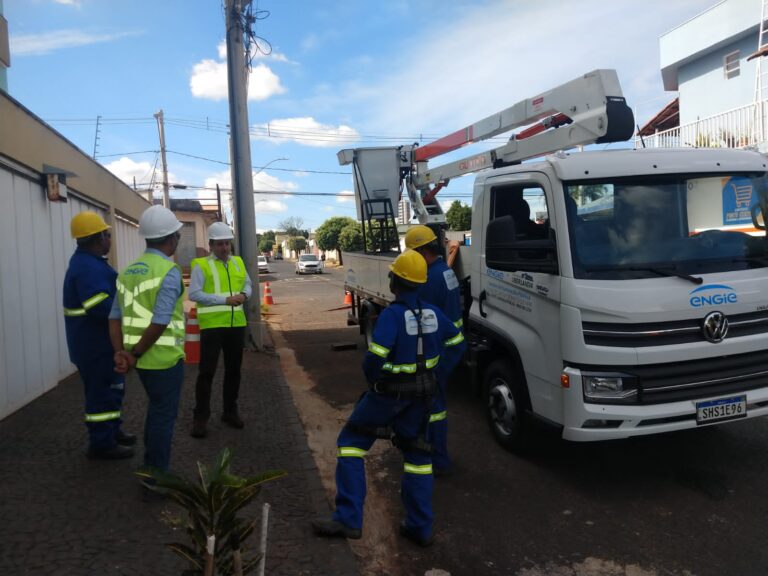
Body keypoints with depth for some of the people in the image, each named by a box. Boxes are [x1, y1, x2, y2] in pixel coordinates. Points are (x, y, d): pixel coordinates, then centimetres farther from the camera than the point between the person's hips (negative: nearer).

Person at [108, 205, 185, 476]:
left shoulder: (128, 271, 8)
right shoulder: (169, 271, -16)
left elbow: (115, 316, 2)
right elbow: (160, 322, -22)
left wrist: (121, 352, -6)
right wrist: (136, 354, -12)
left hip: (143, 358, 8)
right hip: (164, 357, -7)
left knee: (156, 407, 24)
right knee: (164, 415, 7)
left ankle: (150, 465, 37)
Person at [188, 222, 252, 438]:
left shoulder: (238, 262, 10)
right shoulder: (202, 266, -6)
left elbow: (248, 283, 21)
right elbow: (194, 294, -13)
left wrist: (244, 294, -4)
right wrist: (225, 300, -19)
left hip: (236, 324, 5)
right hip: (212, 324, -5)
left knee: (233, 370, 13)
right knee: (207, 371, -2)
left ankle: (230, 411, 27)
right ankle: (200, 417, 9)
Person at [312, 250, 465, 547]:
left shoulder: (392, 314, -21)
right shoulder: (432, 313, 0)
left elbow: (374, 358, -29)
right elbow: (456, 341, 14)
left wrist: (372, 379, -8)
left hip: (388, 392, -6)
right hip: (422, 393, 6)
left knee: (351, 442, 8)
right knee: (417, 453, 18)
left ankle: (348, 520, 5)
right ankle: (420, 527, 21)